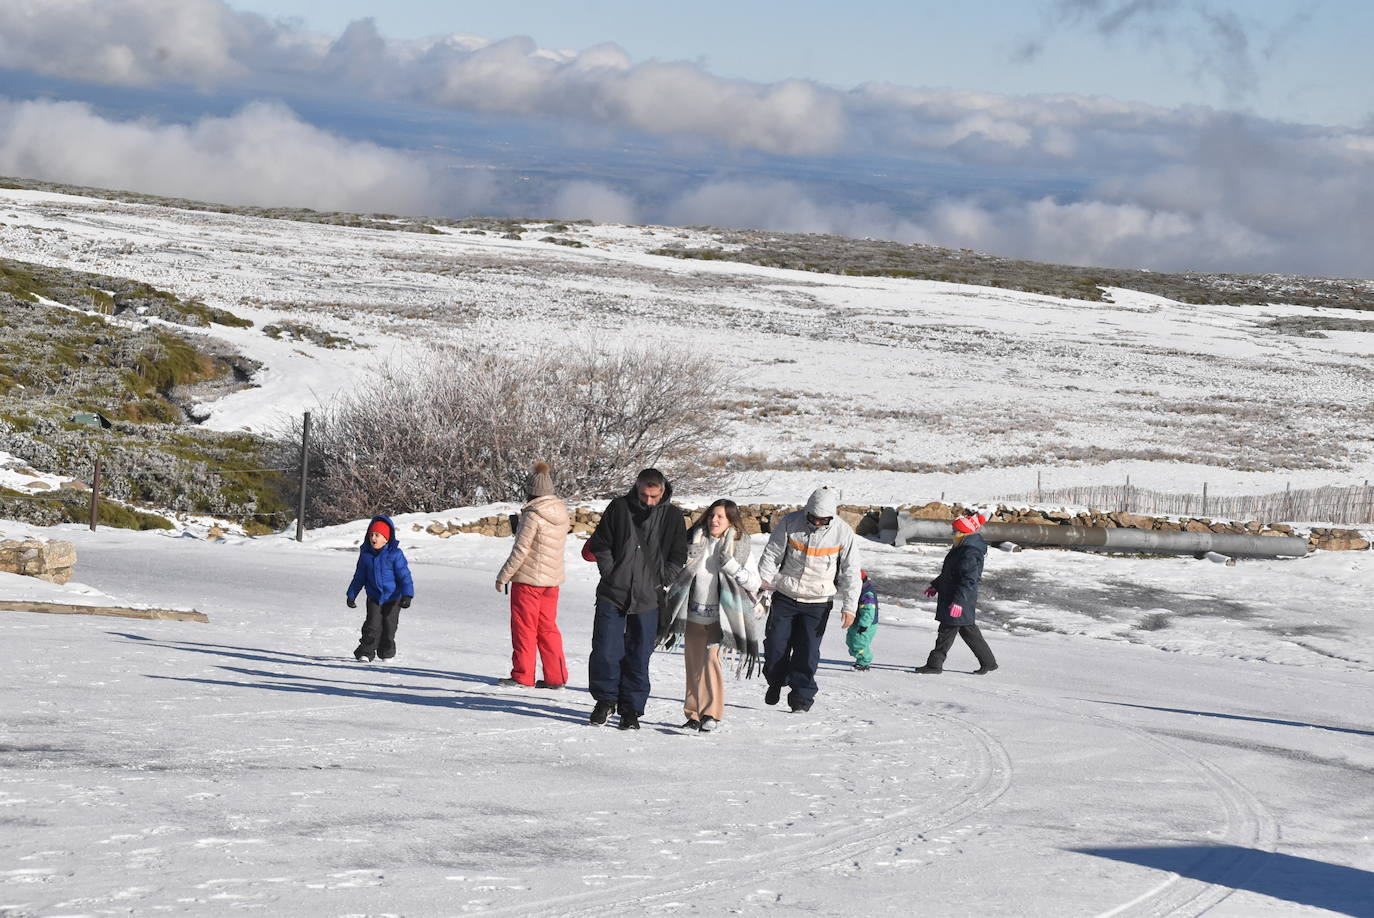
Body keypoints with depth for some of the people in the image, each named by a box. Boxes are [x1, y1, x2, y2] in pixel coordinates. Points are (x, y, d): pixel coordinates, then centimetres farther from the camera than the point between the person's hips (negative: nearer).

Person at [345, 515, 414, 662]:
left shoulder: (395, 554, -12)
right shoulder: (366, 554, 0)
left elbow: (404, 576, -11)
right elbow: (359, 577, 11)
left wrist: (407, 595, -21)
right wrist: (351, 595, 11)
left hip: (393, 599, -2)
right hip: (374, 598, 2)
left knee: (389, 627, 4)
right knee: (372, 626, -10)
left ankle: (387, 653, 23)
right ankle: (365, 653, -4)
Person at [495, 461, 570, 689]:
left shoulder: (532, 515, -19)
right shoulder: (561, 512, 3)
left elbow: (520, 550, -18)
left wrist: (503, 576, -8)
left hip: (527, 579, -7)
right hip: (552, 578, 7)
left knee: (524, 627, 4)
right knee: (547, 627, 14)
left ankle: (522, 675, 7)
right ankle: (555, 676, 12)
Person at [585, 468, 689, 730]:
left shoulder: (672, 517, 2)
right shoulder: (619, 508, 0)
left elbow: (678, 556, 8)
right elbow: (600, 545, 5)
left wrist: (659, 581, -2)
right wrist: (611, 574, -4)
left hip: (647, 599, 0)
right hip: (613, 593, 0)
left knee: (638, 656, 3)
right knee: (605, 650, -3)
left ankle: (631, 708, 11)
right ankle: (606, 698, 14)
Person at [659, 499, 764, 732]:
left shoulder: (739, 546, -3)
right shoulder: (695, 540, 4)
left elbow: (754, 582, -4)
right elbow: (678, 570, 15)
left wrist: (731, 566, -18)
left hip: (720, 616, -4)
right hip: (694, 613, 4)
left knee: (711, 657, -18)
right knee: (693, 663, 7)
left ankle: (711, 713, -16)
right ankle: (693, 713, 16)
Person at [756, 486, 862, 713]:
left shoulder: (843, 532, -9)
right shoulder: (791, 522, -8)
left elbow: (851, 572, -4)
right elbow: (772, 554, 0)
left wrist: (849, 607, -7)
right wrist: (765, 579, -12)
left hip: (818, 602, -1)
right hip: (785, 595, 1)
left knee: (808, 650, -6)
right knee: (775, 644, 2)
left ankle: (801, 696, 5)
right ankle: (775, 682, 28)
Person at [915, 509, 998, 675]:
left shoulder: (970, 553, -20)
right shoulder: (960, 548, 13)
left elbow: (968, 580, -26)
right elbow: (948, 573, 25)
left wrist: (958, 601, -30)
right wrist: (936, 586, 30)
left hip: (962, 601, -11)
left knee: (947, 631, -5)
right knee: (968, 631, 16)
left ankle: (935, 664, -1)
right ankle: (988, 662, 23)